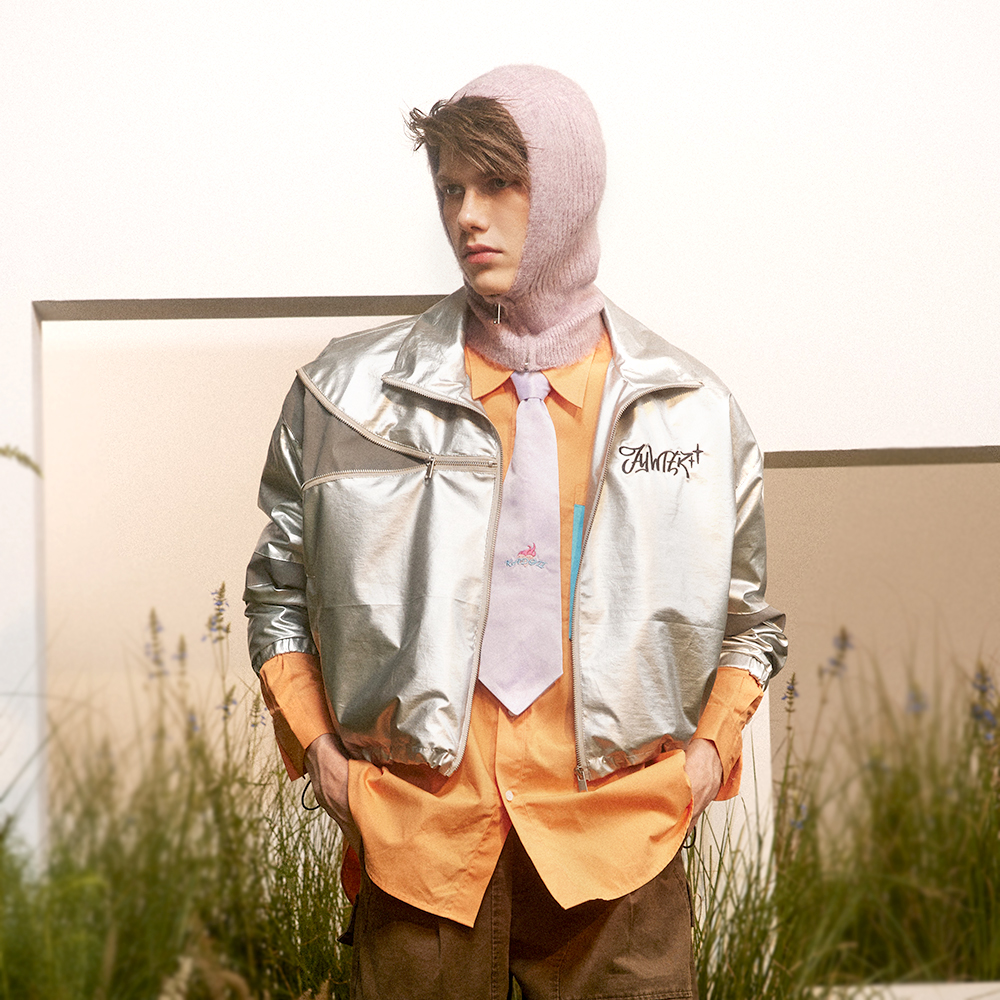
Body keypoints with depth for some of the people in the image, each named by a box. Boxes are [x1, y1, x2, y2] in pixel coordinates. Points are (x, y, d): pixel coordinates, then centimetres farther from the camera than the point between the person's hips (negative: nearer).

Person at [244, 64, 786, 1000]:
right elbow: (277, 589, 13)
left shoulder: (690, 411, 5)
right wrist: (317, 748, 3)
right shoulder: (348, 393, 3)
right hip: (416, 840, 0)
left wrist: (713, 746, 2)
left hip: (618, 846, 1)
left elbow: (747, 619, 16)